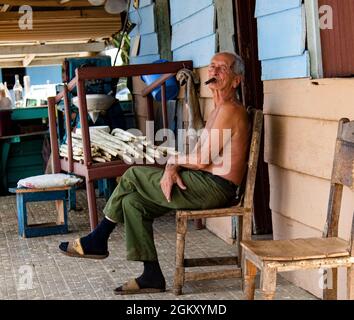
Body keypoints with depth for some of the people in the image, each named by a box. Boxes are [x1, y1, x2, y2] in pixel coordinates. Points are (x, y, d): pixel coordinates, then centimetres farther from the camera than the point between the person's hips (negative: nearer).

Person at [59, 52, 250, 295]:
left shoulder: (230, 110, -12)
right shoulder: (219, 110, 21)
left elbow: (203, 160, -17)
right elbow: (196, 154, 15)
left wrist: (173, 161, 1)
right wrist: (171, 168, -4)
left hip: (214, 187, -10)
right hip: (206, 184, 10)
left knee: (133, 176, -6)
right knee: (133, 201, 3)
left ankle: (97, 241, 10)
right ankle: (152, 276, 4)